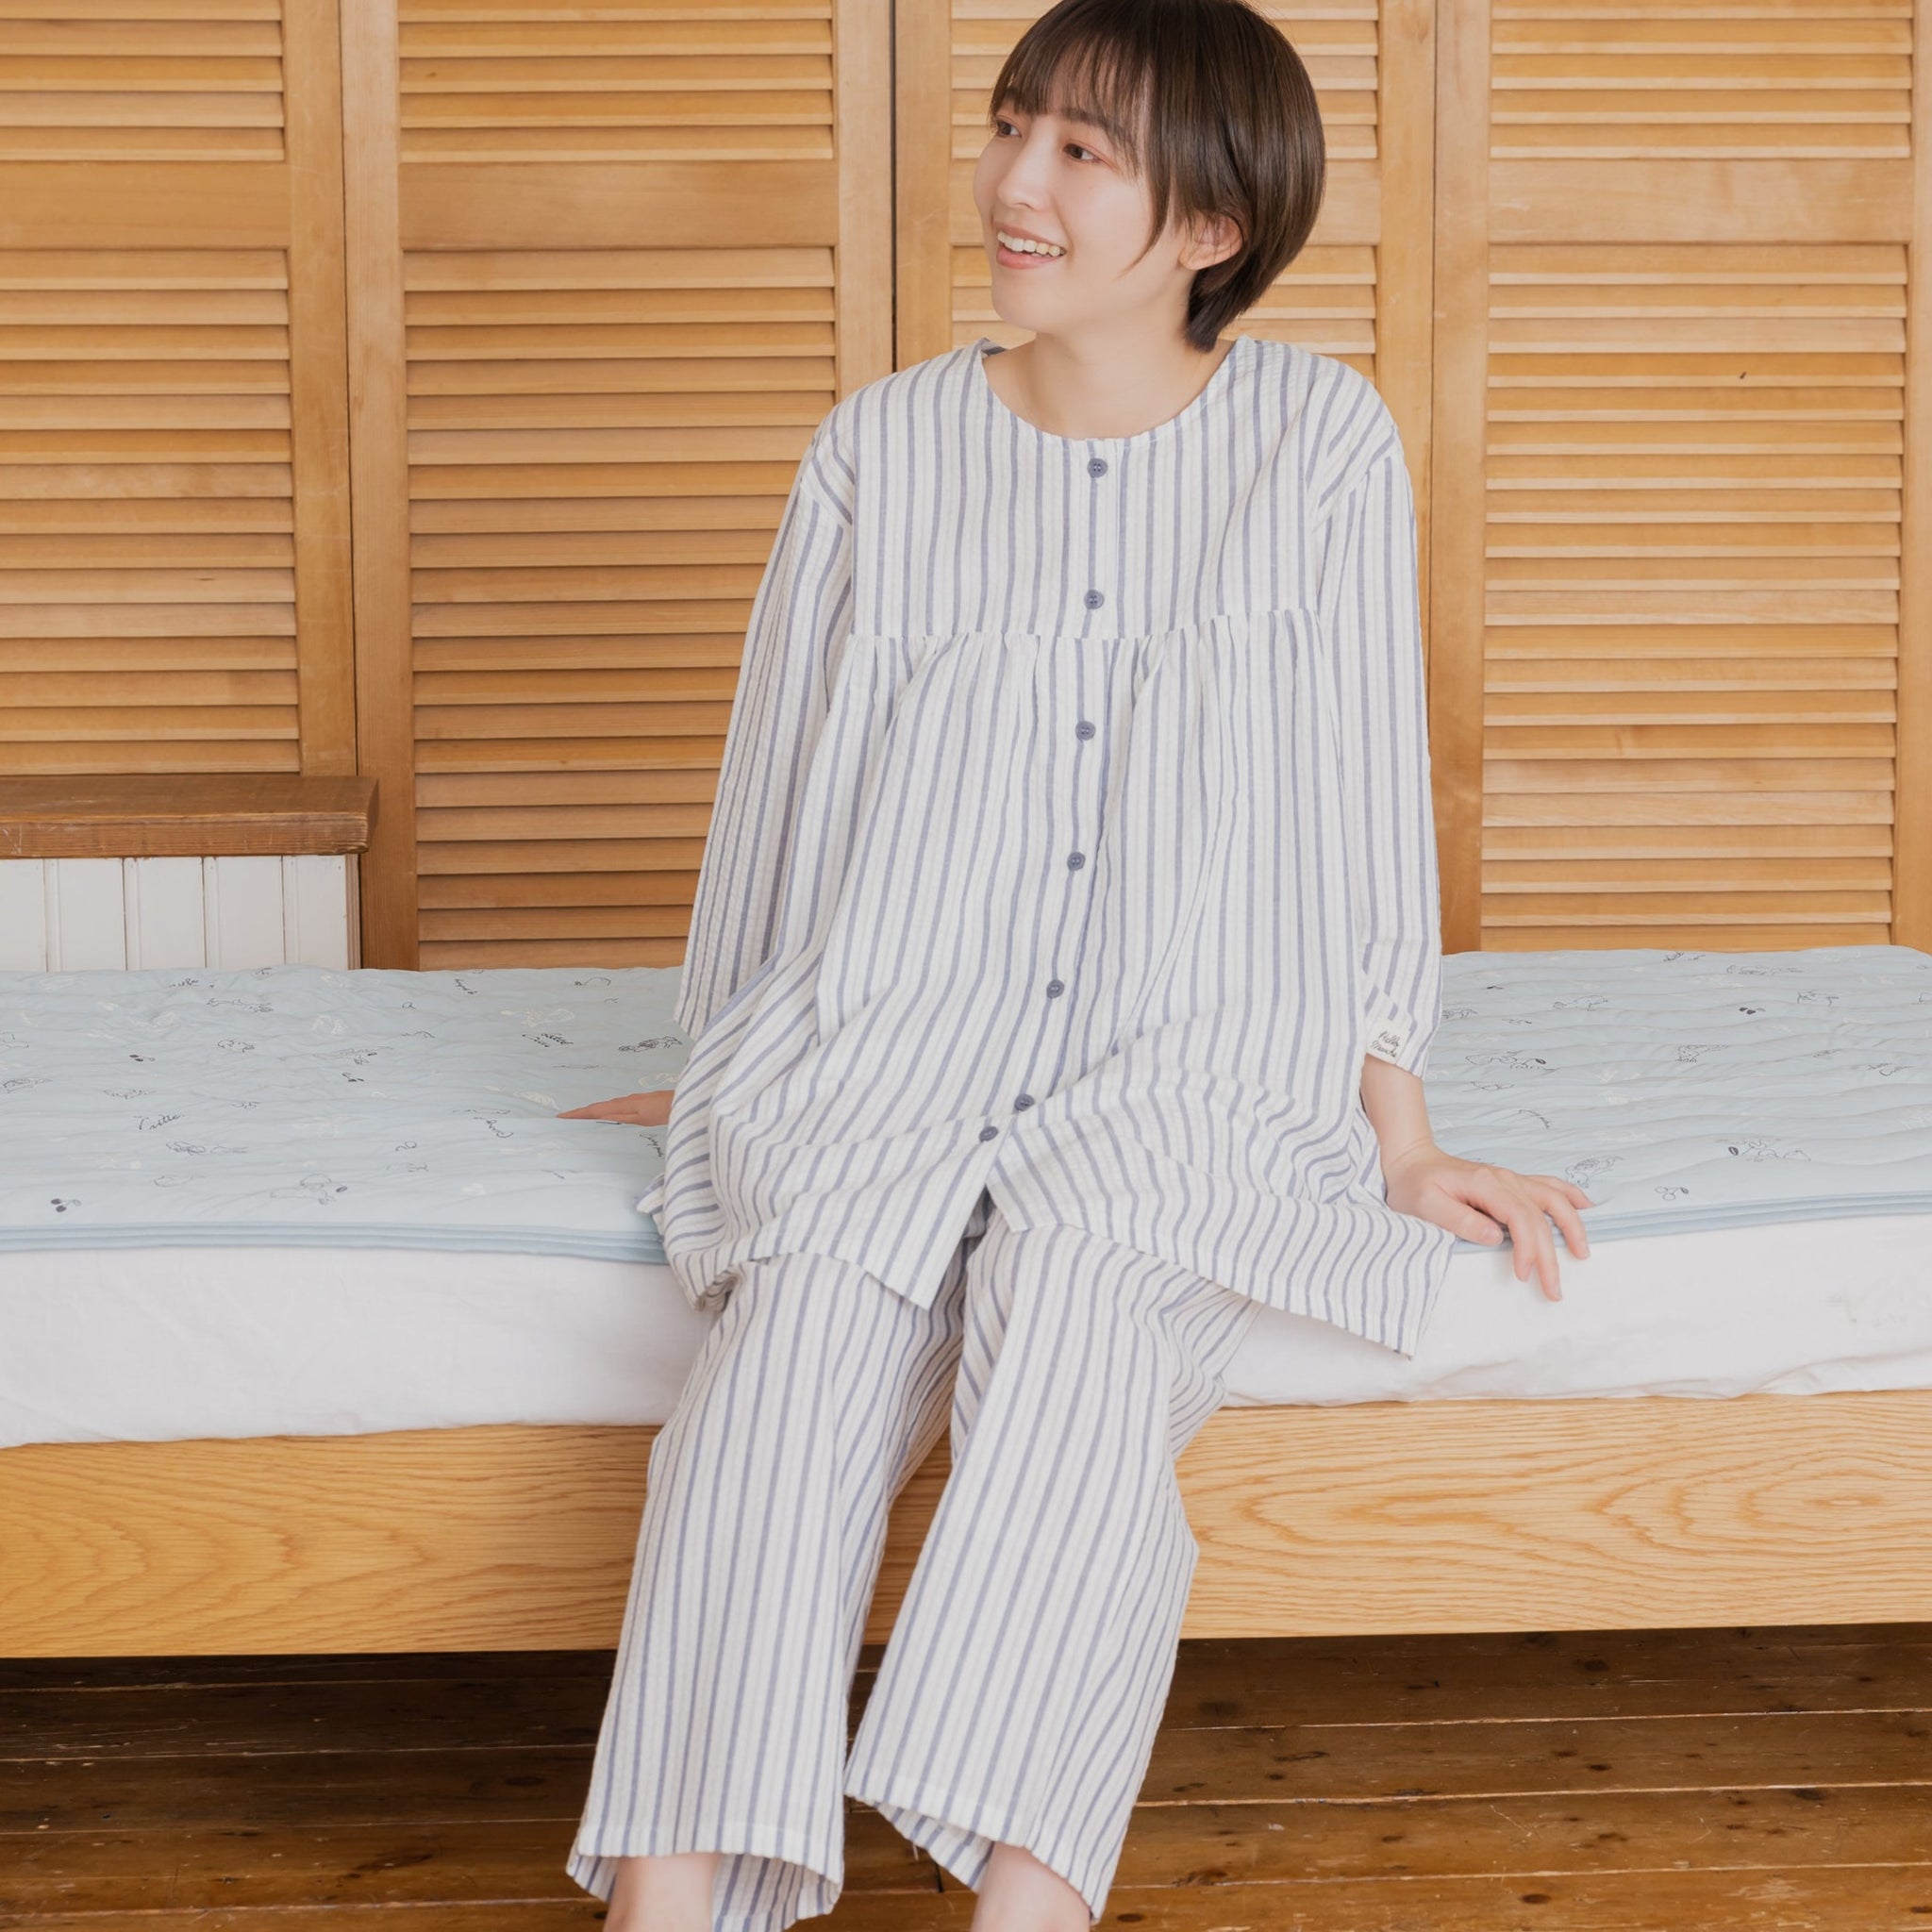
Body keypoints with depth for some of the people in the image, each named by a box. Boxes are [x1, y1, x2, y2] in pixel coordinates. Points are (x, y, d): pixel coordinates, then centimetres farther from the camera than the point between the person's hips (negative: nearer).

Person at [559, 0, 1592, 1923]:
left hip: (1195, 1067, -1)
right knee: (809, 1309, -31)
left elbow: (1362, 799, 7)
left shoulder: (1321, 443, 6)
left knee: (1074, 1296, -35)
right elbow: (782, 782, 18)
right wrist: (730, 1078, 25)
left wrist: (1401, 1135, 6)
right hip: (896, 1034, 1)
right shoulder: (882, 449, 10)